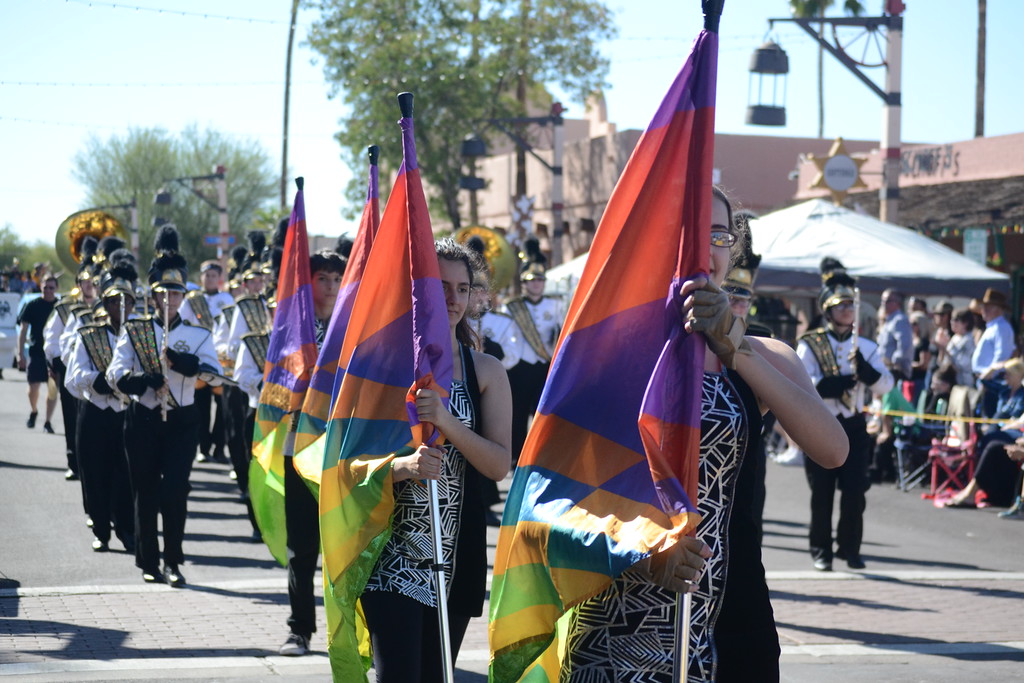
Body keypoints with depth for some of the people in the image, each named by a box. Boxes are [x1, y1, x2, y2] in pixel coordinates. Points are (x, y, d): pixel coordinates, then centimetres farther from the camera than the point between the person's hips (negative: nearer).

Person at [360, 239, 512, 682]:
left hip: (456, 546, 3)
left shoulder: (485, 371, 4)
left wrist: (447, 422, -21)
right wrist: (403, 465, -23)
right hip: (392, 549, -3)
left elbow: (500, 466, -5)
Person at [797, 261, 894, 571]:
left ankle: (850, 547, 11)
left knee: (855, 490, -1)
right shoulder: (810, 345, 0)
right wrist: (845, 382, -19)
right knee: (822, 491, 2)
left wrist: (864, 368, -17)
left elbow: (885, 385, 1)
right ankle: (820, 550, 11)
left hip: (854, 426, 3)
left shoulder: (865, 346, 11)